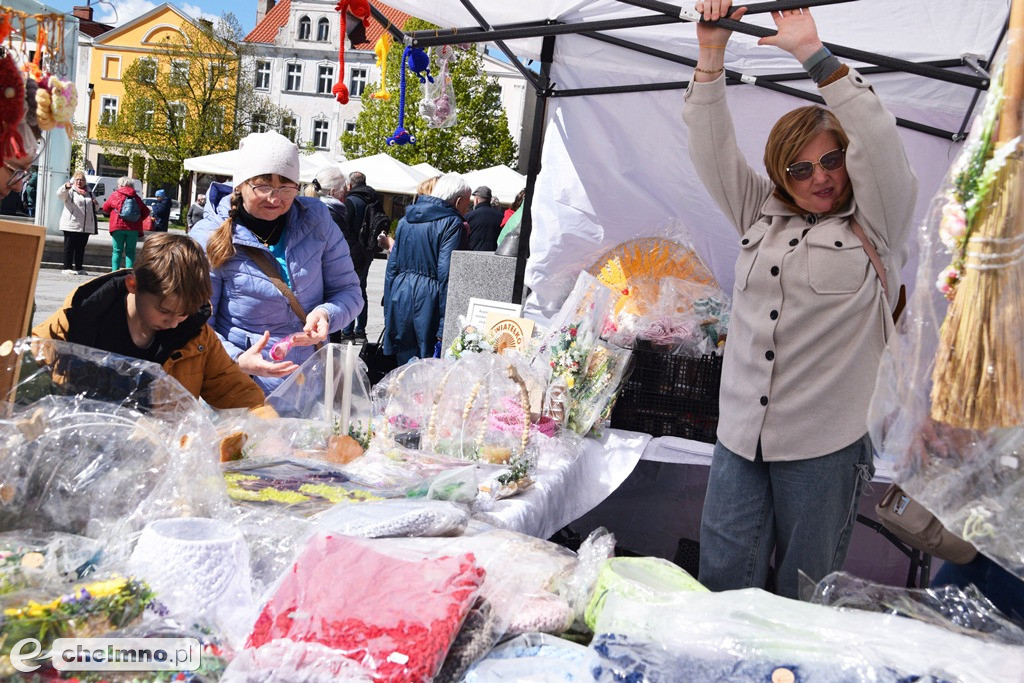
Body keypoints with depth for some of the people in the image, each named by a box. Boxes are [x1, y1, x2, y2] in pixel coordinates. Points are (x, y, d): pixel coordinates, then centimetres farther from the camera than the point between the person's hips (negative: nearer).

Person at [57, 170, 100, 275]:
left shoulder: (89, 193, 20)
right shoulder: (70, 192, 3)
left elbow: (95, 208, 29)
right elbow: (60, 194, -17)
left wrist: (96, 204, 5)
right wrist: (66, 186, -36)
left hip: (86, 226, 5)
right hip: (71, 226, -5)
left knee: (81, 248, 8)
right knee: (69, 247, -2)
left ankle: (78, 268, 14)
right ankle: (67, 268, 1)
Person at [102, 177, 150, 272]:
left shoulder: (115, 195, 4)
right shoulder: (136, 197, 11)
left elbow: (105, 208, 12)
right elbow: (146, 211, 11)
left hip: (118, 226, -1)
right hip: (134, 228, 1)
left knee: (117, 251, 5)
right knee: (130, 251, 5)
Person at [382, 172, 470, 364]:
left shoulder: (405, 220, 15)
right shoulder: (452, 223, -7)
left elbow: (392, 266, 15)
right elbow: (446, 272, -15)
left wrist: (388, 312, 18)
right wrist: (445, 326, -14)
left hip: (400, 298, 7)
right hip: (428, 301, -6)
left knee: (404, 368, 12)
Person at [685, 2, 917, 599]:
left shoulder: (876, 226, 2)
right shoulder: (763, 215, 14)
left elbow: (879, 143, -12)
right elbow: (713, 147, 9)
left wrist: (814, 53, -14)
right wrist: (712, 54, -1)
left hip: (825, 444, -3)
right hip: (740, 437, 4)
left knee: (805, 590, 8)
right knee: (724, 581, 6)